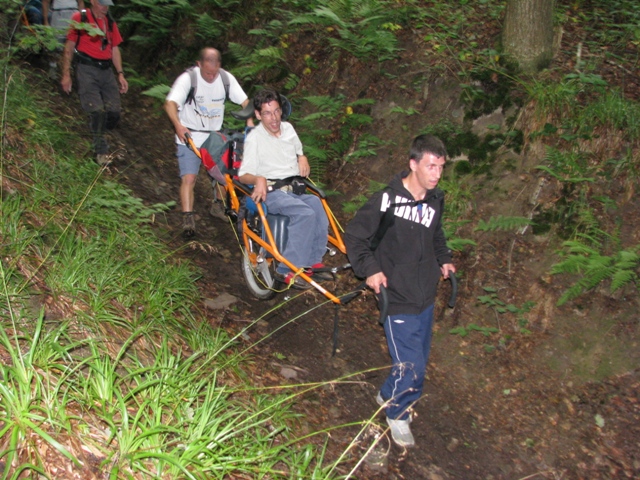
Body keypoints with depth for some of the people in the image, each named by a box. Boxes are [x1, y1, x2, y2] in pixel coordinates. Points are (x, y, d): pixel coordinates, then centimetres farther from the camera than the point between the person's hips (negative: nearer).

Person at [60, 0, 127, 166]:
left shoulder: (110, 22, 16)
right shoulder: (80, 18, 1)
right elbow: (69, 46, 2)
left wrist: (120, 74, 10)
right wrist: (66, 74, -2)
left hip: (107, 70, 5)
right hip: (87, 69, -5)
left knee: (114, 111, -6)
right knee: (96, 110, -15)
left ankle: (98, 137, 17)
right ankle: (101, 151, -6)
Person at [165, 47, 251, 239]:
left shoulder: (226, 78, -5)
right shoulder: (188, 78, -18)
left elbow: (245, 101, -2)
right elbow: (170, 103, -28)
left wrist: (250, 121, -20)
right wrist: (178, 125, -45)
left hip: (216, 136, 5)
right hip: (189, 137, -4)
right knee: (189, 177, -14)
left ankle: (219, 207, 32)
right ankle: (188, 219, -15)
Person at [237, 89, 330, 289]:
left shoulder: (288, 128, 16)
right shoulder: (254, 138, -2)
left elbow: (299, 152, 34)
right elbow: (243, 175, -5)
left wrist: (302, 158, 10)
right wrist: (259, 179, -26)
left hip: (296, 189, 6)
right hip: (272, 192, -6)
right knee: (306, 213, -32)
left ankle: (312, 261, -10)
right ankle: (287, 270, -27)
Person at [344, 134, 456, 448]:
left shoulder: (435, 201, 3)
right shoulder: (388, 200, -18)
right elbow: (354, 237, -10)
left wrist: (444, 259, 12)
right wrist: (370, 269, -20)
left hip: (426, 297, 7)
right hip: (398, 298, -7)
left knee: (420, 360, 18)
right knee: (411, 366, -6)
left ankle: (390, 396, 45)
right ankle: (397, 414, 23)